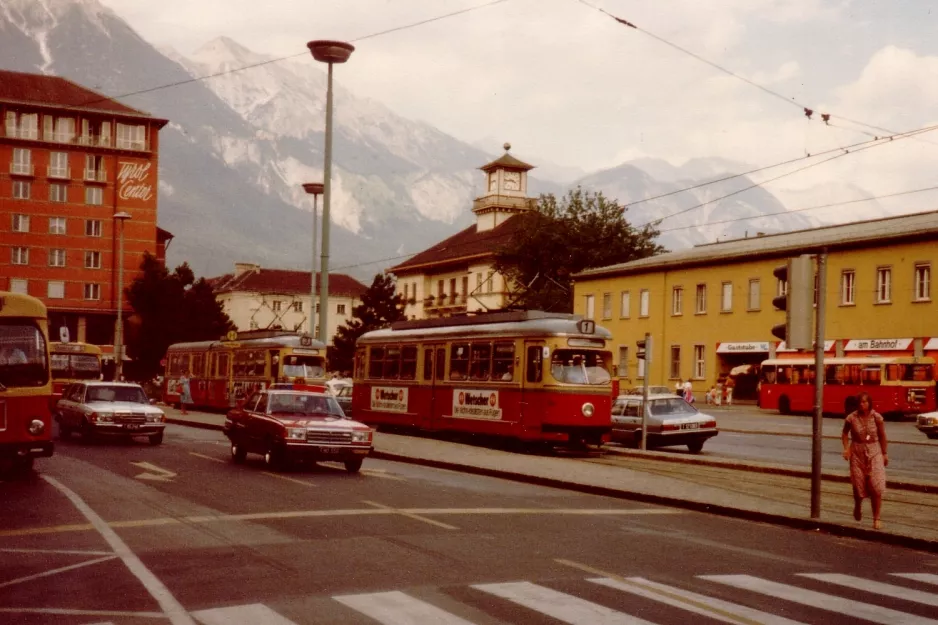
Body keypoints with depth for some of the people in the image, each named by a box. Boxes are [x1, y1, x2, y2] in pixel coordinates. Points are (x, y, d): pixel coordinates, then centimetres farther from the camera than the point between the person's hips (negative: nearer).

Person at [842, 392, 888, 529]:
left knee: (876, 487, -10)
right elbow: (845, 433, 8)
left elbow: (882, 436, 3)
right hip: (857, 453, 1)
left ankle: (876, 518, -1)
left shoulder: (877, 417, -8)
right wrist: (846, 448, -5)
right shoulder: (851, 418, -8)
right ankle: (857, 506, 38)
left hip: (874, 453, 0)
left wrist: (884, 453, 7)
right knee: (858, 487, 5)